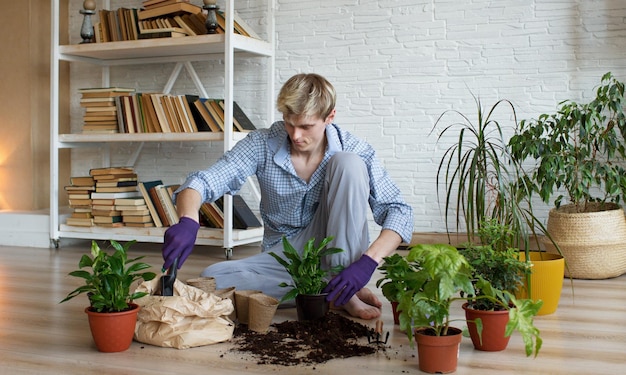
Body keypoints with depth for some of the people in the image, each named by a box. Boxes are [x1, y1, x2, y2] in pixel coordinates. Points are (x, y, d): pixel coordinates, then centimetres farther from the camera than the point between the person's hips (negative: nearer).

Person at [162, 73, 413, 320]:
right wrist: (187, 222, -43)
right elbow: (203, 182, -20)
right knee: (213, 279, -26)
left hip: (333, 252, -1)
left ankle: (346, 294, -20)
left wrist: (367, 262, -34)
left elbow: (399, 212, -17)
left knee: (347, 163, -23)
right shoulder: (262, 144, -11)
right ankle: (330, 288, -15)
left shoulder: (353, 150, -13)